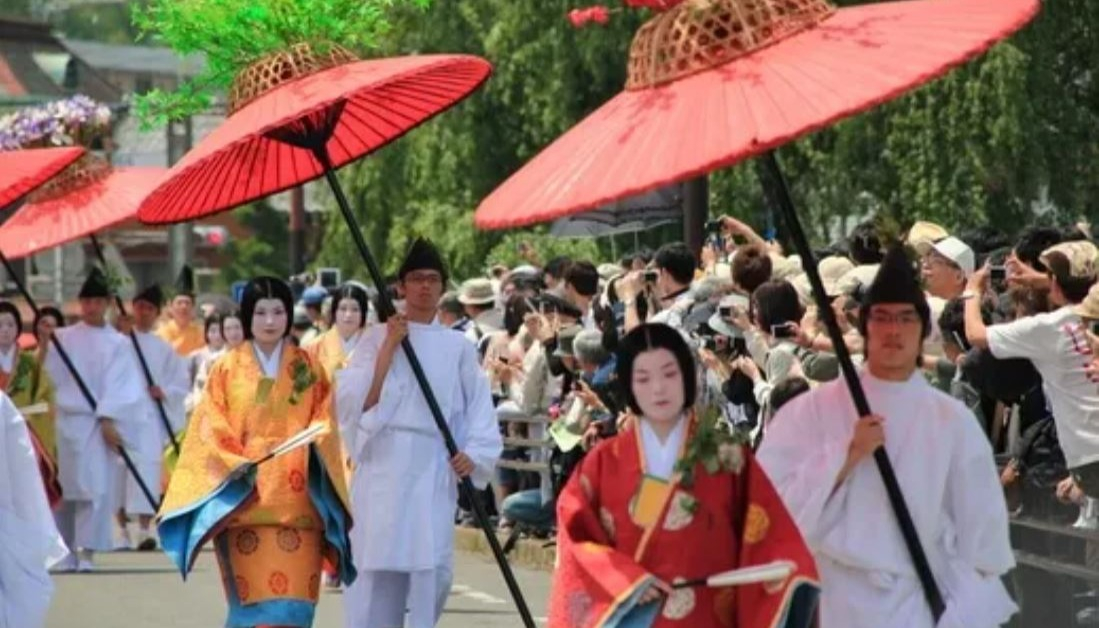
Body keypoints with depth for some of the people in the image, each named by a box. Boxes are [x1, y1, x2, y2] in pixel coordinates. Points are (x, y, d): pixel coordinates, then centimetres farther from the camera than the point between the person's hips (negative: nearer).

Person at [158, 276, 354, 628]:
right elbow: (210, 430, 3)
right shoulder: (227, 369, 8)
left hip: (297, 502, 1)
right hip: (244, 502, -1)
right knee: (253, 595, -4)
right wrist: (237, 464, -13)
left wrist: (317, 435, -15)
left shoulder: (307, 369, 12)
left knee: (294, 595, -7)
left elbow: (325, 421, 8)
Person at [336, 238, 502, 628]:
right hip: (384, 464, -1)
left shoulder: (458, 347, 11)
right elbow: (355, 400, -4)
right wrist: (390, 345, -8)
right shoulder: (377, 337, 6)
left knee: (433, 566, -6)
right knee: (376, 564, -5)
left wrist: (472, 452, -7)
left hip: (434, 466, 1)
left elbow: (478, 407, 10)